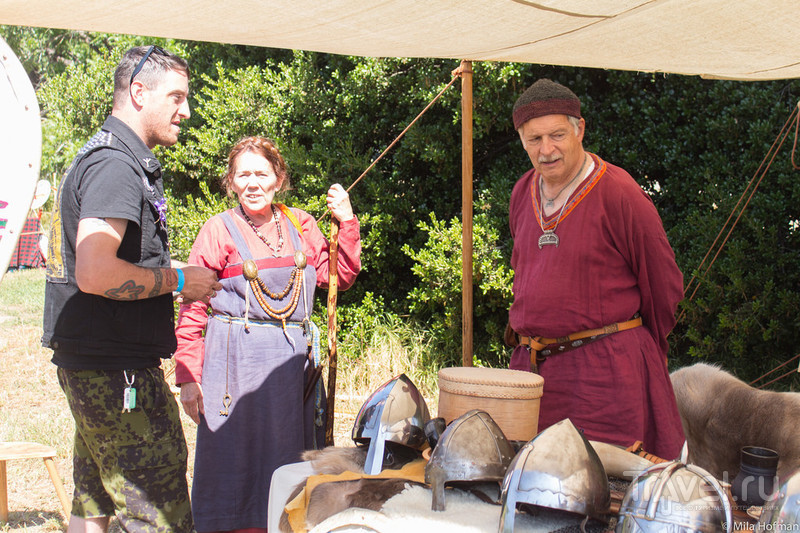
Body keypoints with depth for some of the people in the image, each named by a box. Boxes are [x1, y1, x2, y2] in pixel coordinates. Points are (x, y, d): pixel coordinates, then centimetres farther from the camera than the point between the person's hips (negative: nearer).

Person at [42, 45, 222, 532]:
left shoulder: (101, 157, 17)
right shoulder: (117, 165, -17)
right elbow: (96, 273, -29)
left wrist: (170, 281, 16)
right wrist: (178, 280, -16)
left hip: (88, 364, 11)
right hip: (117, 372, -11)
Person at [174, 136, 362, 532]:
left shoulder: (300, 224, 9)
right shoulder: (219, 230, -3)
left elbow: (340, 276, 12)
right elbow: (192, 309, -4)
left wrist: (346, 223, 2)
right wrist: (188, 376, -11)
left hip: (294, 360, 4)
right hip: (237, 361, -4)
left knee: (289, 463, 11)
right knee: (238, 466, 1)